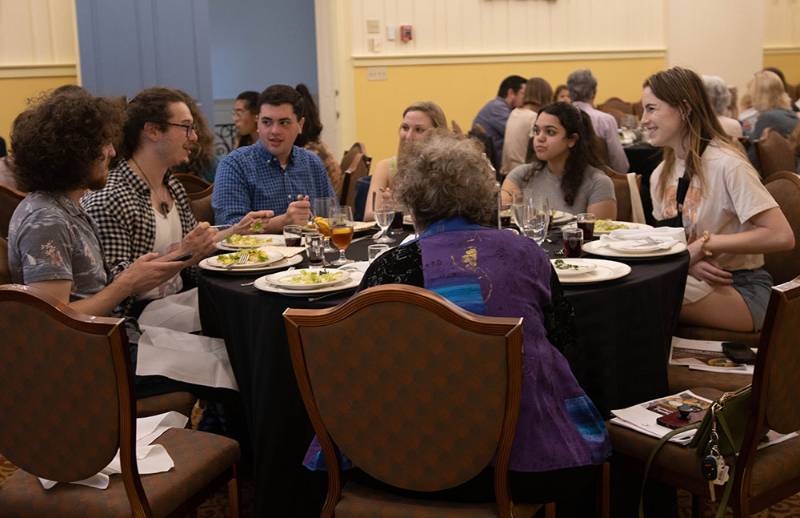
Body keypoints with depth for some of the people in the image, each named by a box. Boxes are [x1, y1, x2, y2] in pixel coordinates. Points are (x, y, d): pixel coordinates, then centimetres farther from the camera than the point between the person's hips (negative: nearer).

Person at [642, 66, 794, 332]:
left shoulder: (727, 165, -15)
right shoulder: (660, 175, 8)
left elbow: (781, 236, -20)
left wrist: (706, 242, -20)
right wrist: (687, 260, -10)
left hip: (741, 290, -6)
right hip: (694, 278, 6)